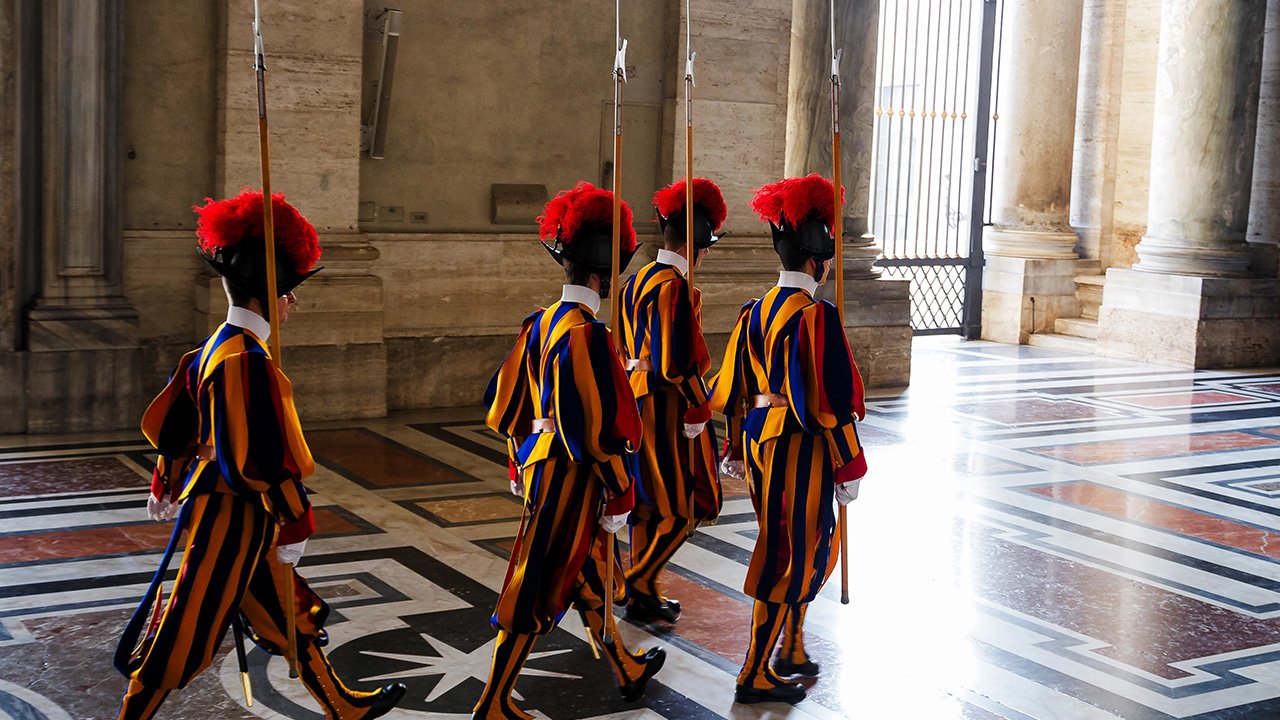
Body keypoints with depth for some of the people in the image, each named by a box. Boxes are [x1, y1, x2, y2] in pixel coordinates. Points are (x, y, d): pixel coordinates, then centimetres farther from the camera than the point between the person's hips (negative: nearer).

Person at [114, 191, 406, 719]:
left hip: (212, 502, 10)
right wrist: (294, 525, -18)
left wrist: (166, 486, 29)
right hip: (234, 519, -10)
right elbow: (266, 457, -26)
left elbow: (168, 425, 16)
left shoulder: (210, 352, 5)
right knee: (186, 635, 3)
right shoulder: (248, 361, -24)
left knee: (288, 617, 19)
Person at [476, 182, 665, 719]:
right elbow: (598, 427, -24)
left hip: (539, 466, 9)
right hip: (572, 476, -9)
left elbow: (503, 401, 12)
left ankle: (626, 671, 41)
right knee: (540, 589, 0)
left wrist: (522, 462, 22)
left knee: (588, 573, 23)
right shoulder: (585, 335, -23)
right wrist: (620, 494, -15)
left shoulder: (539, 325, 4)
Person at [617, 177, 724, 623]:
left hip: (636, 400, 10)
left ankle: (644, 593, 23)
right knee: (681, 509, 0)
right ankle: (636, 586, 1)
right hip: (668, 408, -10)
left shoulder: (636, 281, 11)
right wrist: (698, 411, -15)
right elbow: (677, 363, -23)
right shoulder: (675, 288, -19)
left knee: (649, 505, 16)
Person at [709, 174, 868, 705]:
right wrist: (848, 469, -12)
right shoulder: (817, 316, -18)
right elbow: (832, 401, -19)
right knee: (792, 555, 2)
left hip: (760, 440, 8)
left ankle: (792, 650, 35)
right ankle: (754, 675, 8)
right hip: (801, 447, -8)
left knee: (784, 544, 22)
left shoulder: (755, 313, 5)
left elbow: (734, 390, 11)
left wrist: (737, 451, 21)